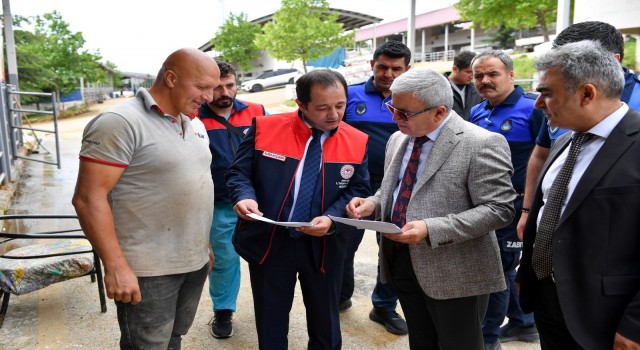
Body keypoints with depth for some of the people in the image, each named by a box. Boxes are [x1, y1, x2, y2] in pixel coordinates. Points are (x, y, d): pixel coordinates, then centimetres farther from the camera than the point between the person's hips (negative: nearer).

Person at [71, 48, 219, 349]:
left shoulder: (188, 125, 11)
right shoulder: (121, 123, -15)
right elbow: (88, 198, -18)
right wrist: (116, 267, -21)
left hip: (195, 264, 8)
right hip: (148, 272, -7)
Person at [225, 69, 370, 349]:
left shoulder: (357, 141, -5)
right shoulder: (265, 128, -8)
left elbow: (358, 189, -1)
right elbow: (239, 172, -2)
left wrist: (331, 218, -19)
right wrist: (245, 197, -25)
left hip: (323, 245, 1)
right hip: (268, 242, -1)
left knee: (325, 325, 19)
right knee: (270, 323, 18)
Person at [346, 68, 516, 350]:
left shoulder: (482, 145, -16)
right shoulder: (398, 140, 8)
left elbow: (498, 209, -19)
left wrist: (431, 230, -27)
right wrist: (373, 203, -4)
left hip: (454, 272, -6)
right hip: (401, 263, 7)